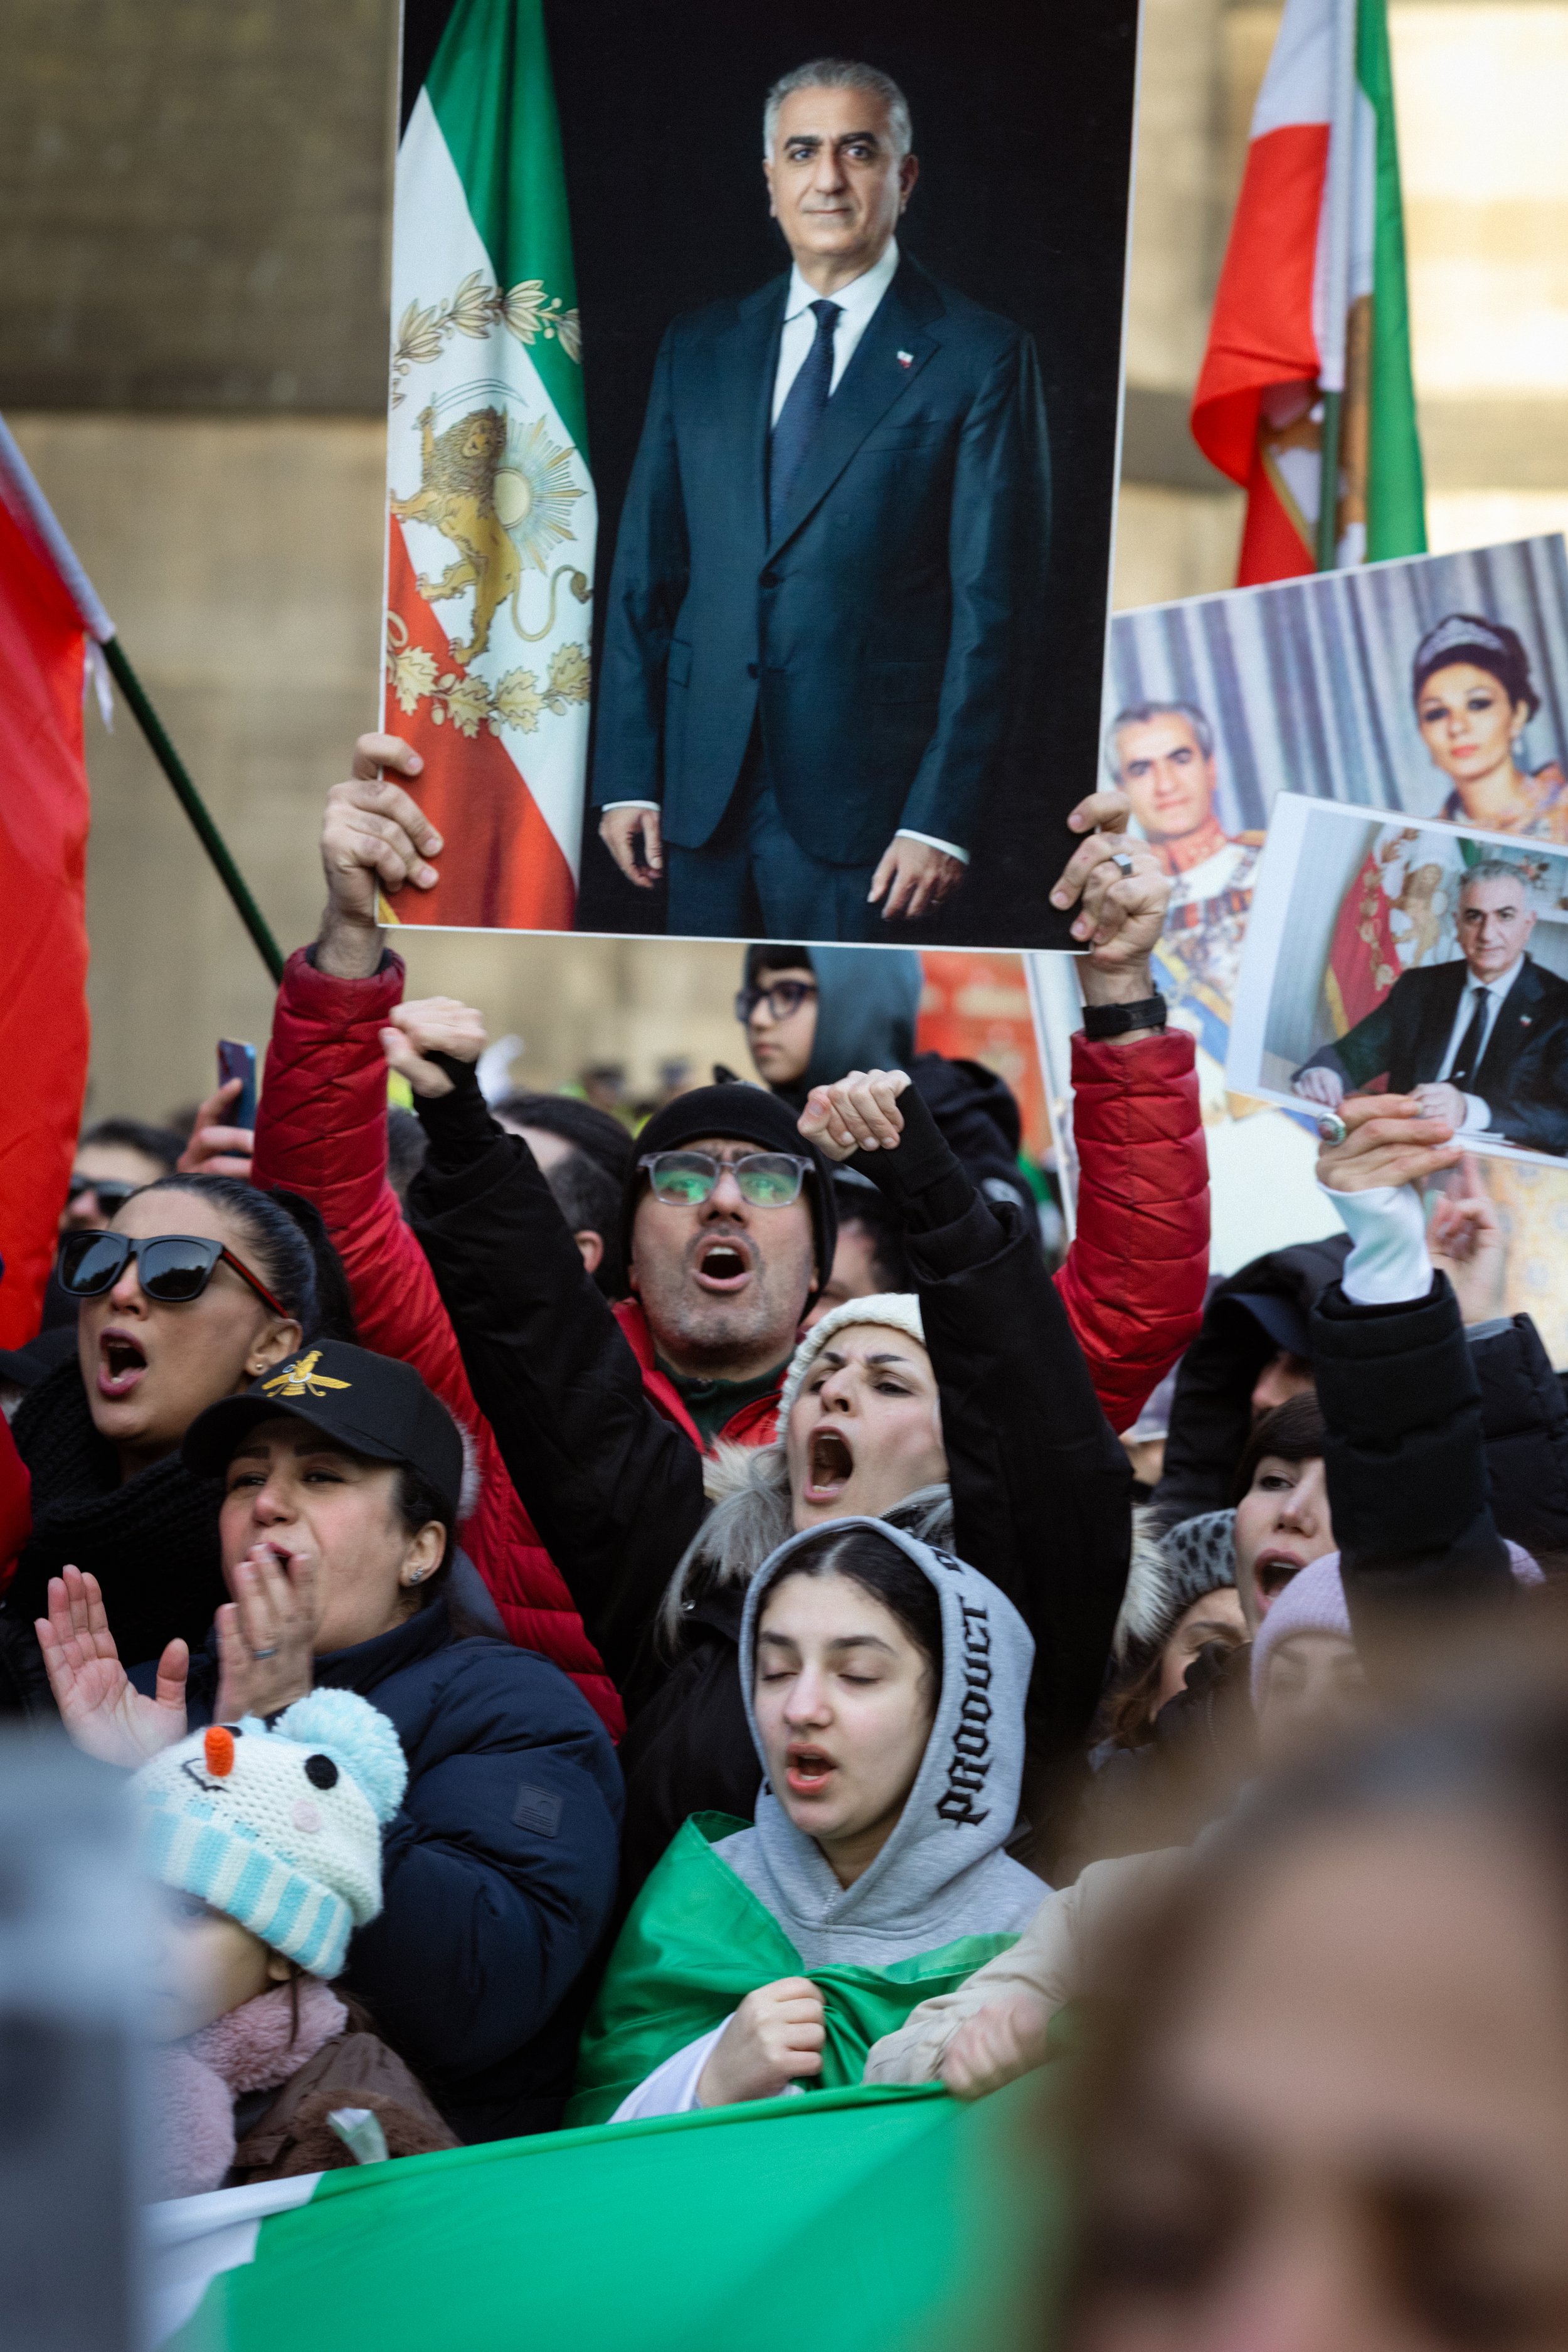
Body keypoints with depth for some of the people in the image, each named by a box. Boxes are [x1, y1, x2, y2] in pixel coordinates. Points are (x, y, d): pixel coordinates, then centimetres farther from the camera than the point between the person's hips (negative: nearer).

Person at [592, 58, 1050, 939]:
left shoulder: (980, 357, -2)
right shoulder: (699, 348, 12)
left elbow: (996, 607, -6)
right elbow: (644, 576, 12)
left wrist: (943, 819, -12)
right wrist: (628, 776, 5)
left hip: (862, 803, -4)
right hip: (703, 796, 4)